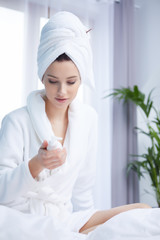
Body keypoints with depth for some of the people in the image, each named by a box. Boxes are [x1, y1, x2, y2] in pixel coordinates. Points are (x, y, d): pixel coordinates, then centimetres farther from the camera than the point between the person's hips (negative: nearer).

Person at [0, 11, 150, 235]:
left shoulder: (88, 118, 4)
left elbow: (83, 186, 11)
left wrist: (90, 224, 11)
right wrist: (36, 164, -29)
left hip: (64, 218, 6)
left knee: (143, 211, -11)